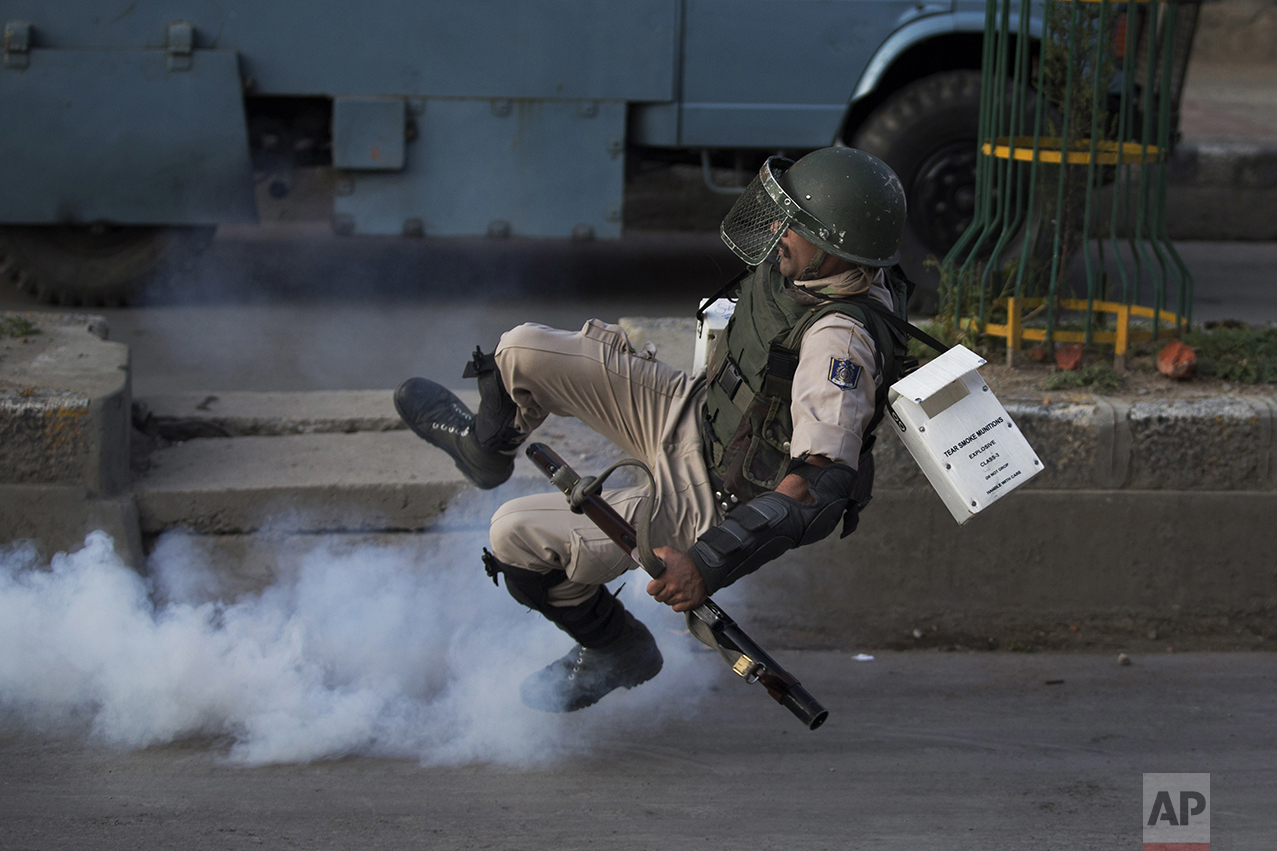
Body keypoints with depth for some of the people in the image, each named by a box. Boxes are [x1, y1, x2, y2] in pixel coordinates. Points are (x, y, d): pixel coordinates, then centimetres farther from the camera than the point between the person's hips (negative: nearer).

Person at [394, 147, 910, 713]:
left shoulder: (840, 342, -37)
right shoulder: (795, 264, -11)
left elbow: (822, 484, -43)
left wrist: (709, 565, -48)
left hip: (706, 502, -8)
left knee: (520, 536, -12)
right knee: (524, 352, 4)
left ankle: (617, 651, 15)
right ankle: (484, 445, 40)